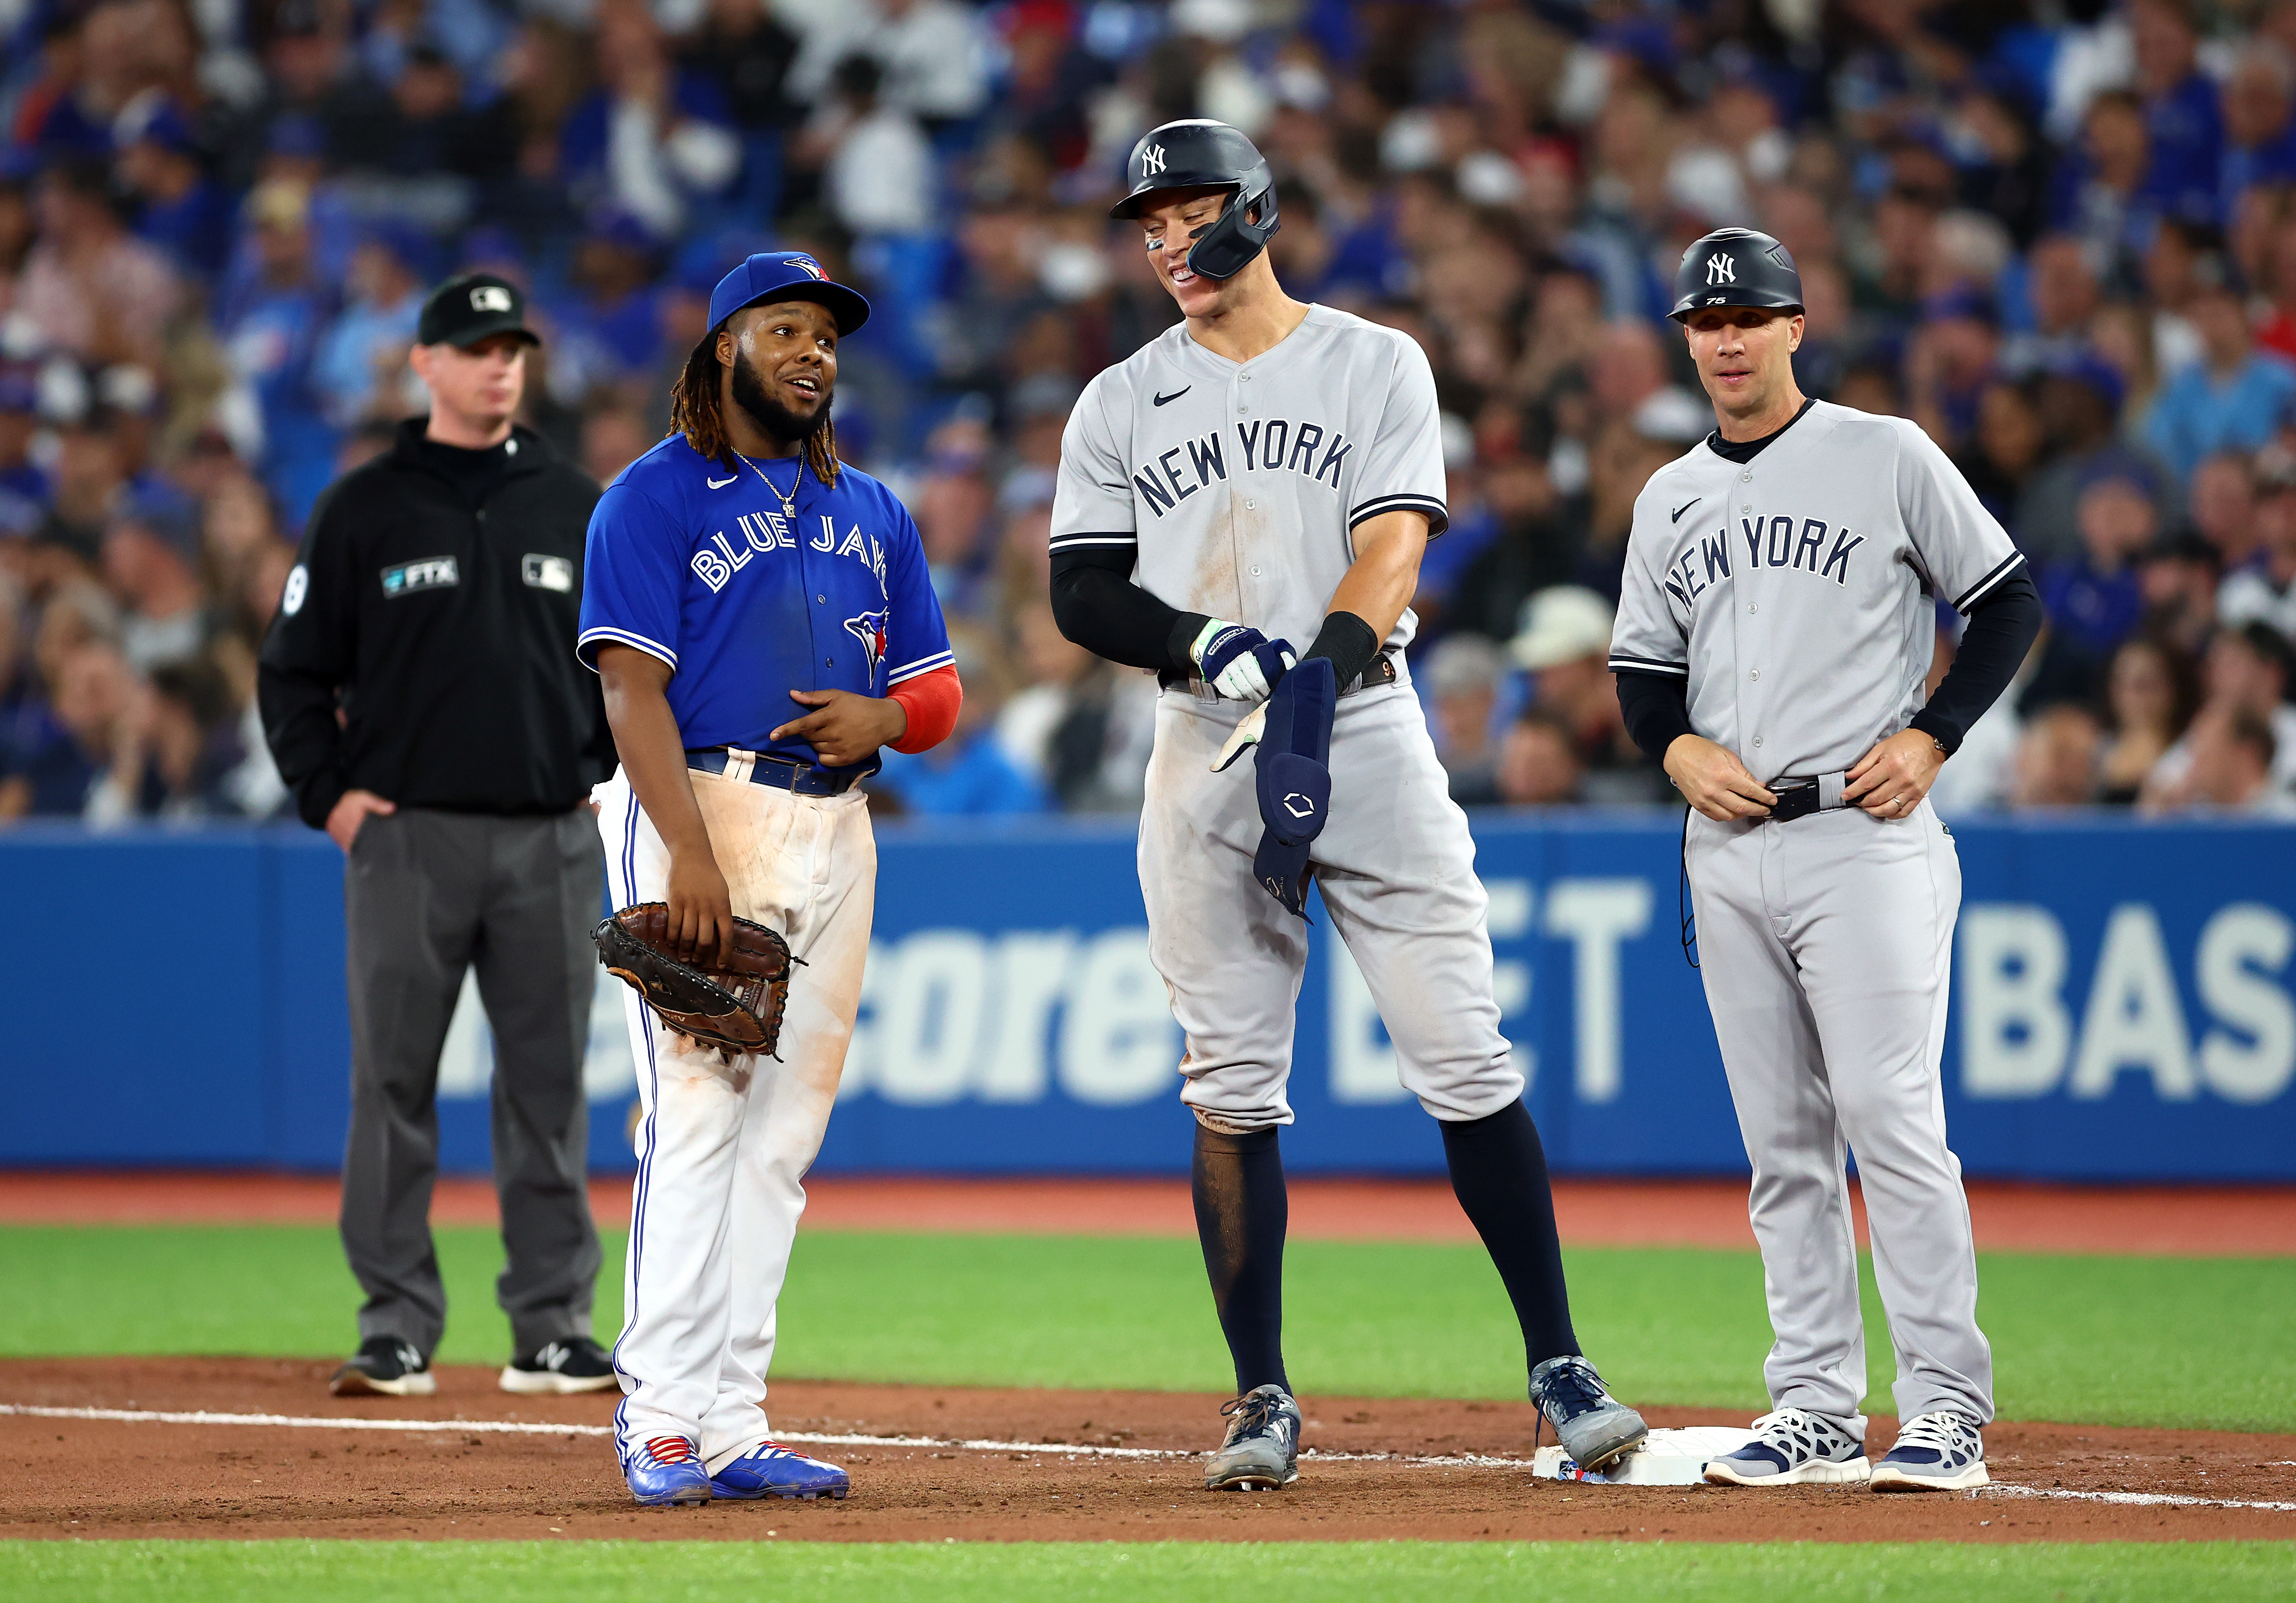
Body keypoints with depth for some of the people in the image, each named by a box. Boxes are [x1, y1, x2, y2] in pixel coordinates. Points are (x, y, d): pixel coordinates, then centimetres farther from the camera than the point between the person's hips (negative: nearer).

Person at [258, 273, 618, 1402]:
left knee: (549, 1087, 4)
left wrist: (610, 780, 7)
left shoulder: (577, 509, 11)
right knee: (393, 1084, -3)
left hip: (551, 842, 2)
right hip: (408, 836, -2)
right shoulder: (364, 512, 3)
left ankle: (552, 1327, 8)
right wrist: (328, 797, -4)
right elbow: (293, 672, 5)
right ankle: (397, 1330, 2)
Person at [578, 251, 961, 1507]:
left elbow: (939, 694, 19)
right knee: (697, 1110, -14)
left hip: (834, 827, 6)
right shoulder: (655, 497, 0)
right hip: (699, 810, -6)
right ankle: (663, 1422, -16)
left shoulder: (870, 513, 19)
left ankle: (731, 1426, 4)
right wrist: (689, 854, -21)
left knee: (784, 1131, 3)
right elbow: (633, 687, -10)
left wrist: (881, 716, -6)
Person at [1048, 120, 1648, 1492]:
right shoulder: (1122, 404, 12)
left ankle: (1559, 1367, -1)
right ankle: (1264, 1397, 4)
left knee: (1468, 1060, -6)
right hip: (1208, 758, 2)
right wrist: (1213, 644, -15)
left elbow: (1393, 544, -6)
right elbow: (1082, 596, 4)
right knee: (1233, 1088, -1)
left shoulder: (1375, 365, 7)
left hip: (1367, 730, -2)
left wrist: (1325, 662, -24)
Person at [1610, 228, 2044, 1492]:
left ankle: (1946, 1408, -12)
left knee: (1890, 1116, -13)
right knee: (1779, 1139, 6)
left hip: (1863, 836, -5)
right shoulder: (1671, 499, 15)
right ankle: (1815, 1407, 10)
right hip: (1727, 850, 5)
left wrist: (1929, 737, -8)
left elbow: (2009, 603, 3)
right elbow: (1642, 667, 18)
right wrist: (1680, 749, -3)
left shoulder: (1887, 458, 0)